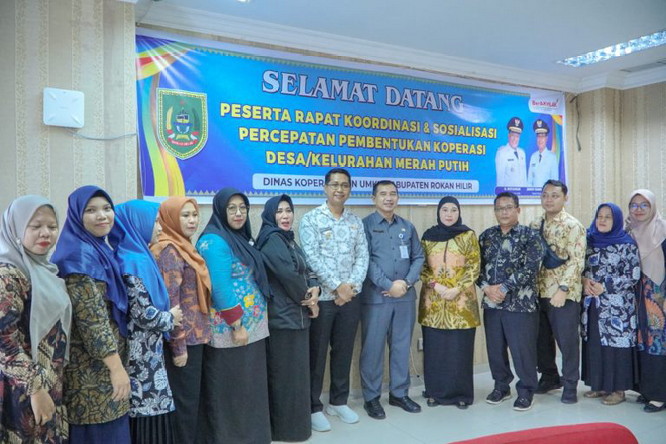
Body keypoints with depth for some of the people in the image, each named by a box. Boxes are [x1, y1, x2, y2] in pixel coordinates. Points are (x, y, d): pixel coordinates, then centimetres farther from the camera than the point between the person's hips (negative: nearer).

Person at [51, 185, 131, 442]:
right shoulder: (80, 256, -18)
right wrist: (117, 367, -21)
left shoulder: (99, 250, 10)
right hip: (94, 368, -9)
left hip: (102, 366, 9)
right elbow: (91, 318, -23)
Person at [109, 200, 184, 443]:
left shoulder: (136, 256, 10)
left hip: (145, 353, 9)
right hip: (143, 356, -9)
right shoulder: (133, 262, -18)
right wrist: (170, 318, -5)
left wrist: (166, 317, 7)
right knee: (149, 415, 1)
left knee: (142, 412, 15)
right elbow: (145, 315, -22)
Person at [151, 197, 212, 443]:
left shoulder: (183, 247, 12)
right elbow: (171, 302, -21)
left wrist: (193, 337, 16)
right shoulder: (169, 251, -15)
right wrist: (178, 346, -20)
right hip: (183, 339, -9)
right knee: (185, 400, 2)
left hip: (193, 335, 9)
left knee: (191, 398, 17)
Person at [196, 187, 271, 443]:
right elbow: (220, 287, -21)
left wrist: (248, 325, 16)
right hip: (229, 329, -9)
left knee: (250, 385, 17)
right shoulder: (214, 241, -16)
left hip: (252, 326, 9)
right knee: (229, 388, 4)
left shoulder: (241, 237, 11)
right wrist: (237, 325, -20)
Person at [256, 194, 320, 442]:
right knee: (284, 372, 0)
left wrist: (314, 289, -10)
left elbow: (306, 270, 10)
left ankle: (293, 421, 28)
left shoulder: (288, 240, 15)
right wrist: (308, 297, -8)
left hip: (296, 314, 9)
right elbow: (288, 274, -22)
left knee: (296, 370, 16)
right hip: (282, 316, -9)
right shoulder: (271, 240, -13)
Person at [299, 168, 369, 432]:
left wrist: (353, 286, -10)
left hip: (350, 297, 5)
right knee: (316, 354, 4)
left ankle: (338, 402, 29)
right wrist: (337, 286, -17)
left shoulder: (356, 222, 10)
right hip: (322, 296, -4)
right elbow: (312, 258, -14)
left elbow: (362, 257, 5)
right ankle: (314, 407, 18)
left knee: (344, 351, 14)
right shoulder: (311, 219, -5)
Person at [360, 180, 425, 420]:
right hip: (375, 297, -4)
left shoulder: (407, 226, 12)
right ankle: (371, 397, 15)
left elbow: (419, 257, 9)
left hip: (406, 296, 5)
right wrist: (389, 285, -17)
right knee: (373, 348, 2)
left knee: (402, 346, 13)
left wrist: (407, 282, -7)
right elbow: (365, 261, -12)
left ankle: (399, 393, 27)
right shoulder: (365, 225, -3)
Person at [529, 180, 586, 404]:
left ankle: (570, 385, 17)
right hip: (539, 292, 6)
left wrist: (563, 289, -20)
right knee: (541, 338, 13)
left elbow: (577, 261, -14)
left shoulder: (573, 226, -7)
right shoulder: (535, 225, 10)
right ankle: (549, 377, 31)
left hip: (564, 294, -6)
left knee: (567, 340, 2)